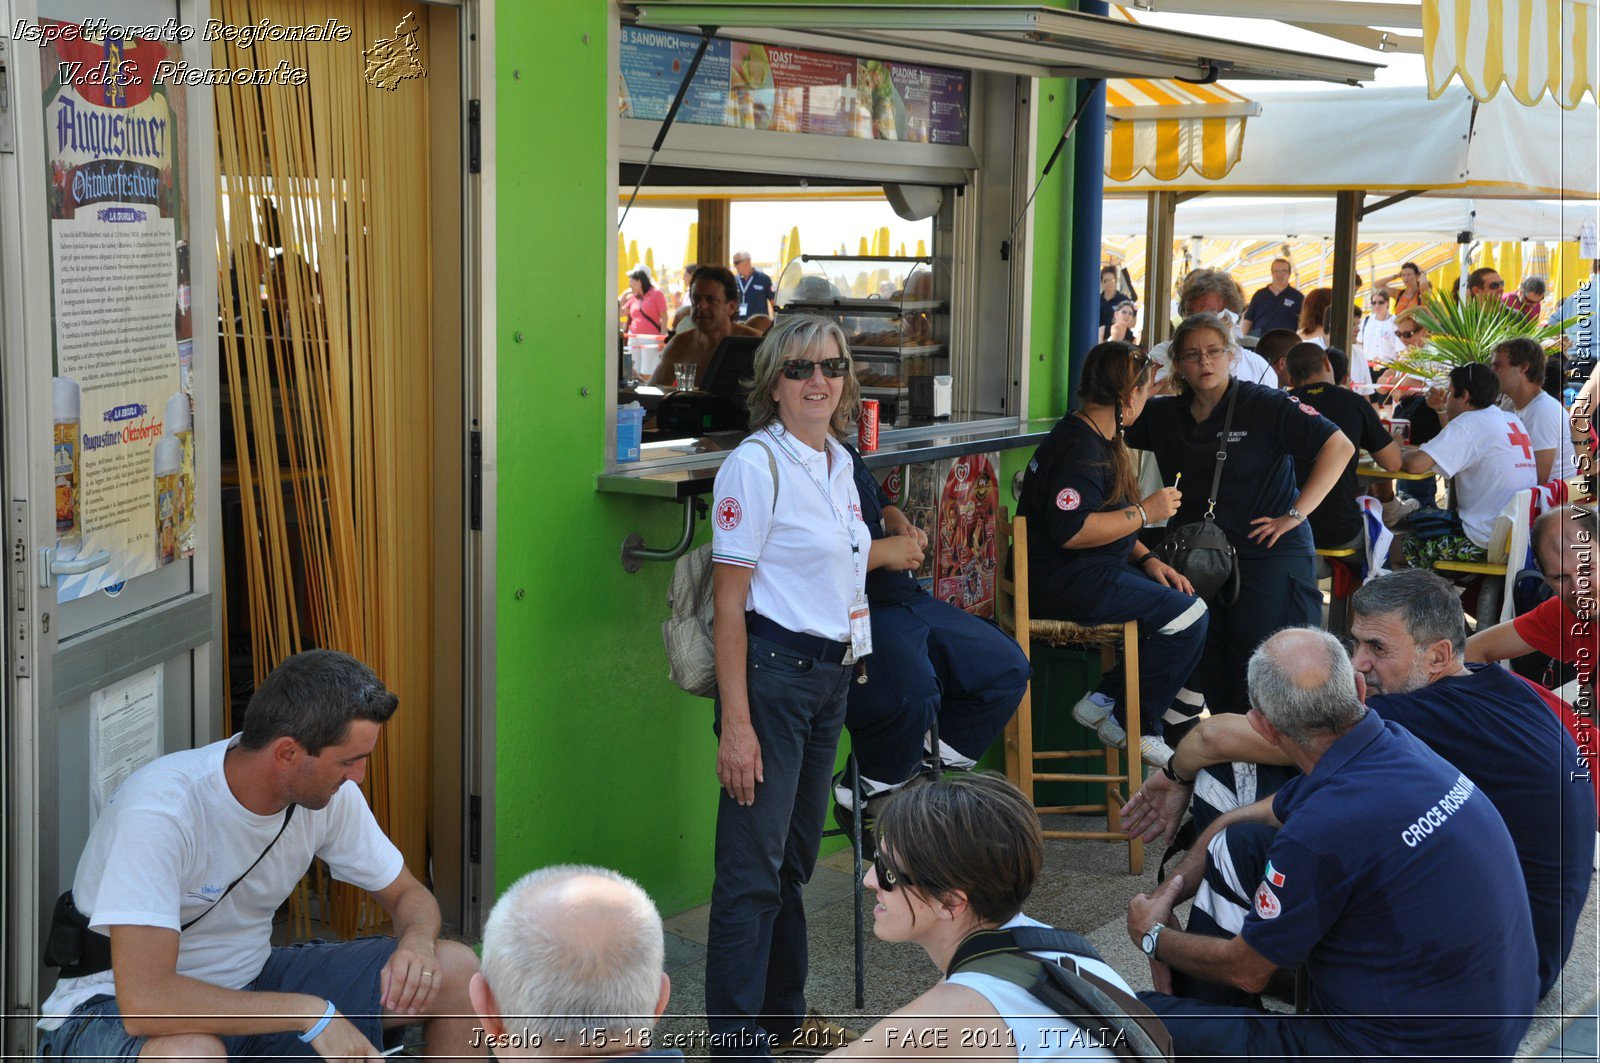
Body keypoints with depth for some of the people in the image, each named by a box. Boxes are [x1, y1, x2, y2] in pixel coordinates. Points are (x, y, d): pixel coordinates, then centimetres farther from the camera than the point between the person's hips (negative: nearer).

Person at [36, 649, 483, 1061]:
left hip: (247, 983, 7)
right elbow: (144, 999, -38)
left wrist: (417, 943, -20)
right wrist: (309, 1012, -33)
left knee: (454, 969, -7)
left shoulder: (330, 791, -9)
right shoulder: (161, 809, -31)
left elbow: (409, 895, 5)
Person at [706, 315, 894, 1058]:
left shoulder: (838, 461, 11)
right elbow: (728, 600, -16)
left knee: (796, 856, 17)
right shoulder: (756, 464, -12)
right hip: (771, 668, -8)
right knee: (753, 865, -5)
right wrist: (735, 722, -20)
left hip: (830, 673, 8)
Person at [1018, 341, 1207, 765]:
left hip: (1092, 572, 11)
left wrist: (1147, 559, 8)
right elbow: (1072, 531, -27)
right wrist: (1146, 512, -19)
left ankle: (1104, 699, 2)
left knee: (1184, 598, 1)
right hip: (1062, 583, -11)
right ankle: (1131, 726, -3)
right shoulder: (1079, 449, -18)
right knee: (1187, 615, -15)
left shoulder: (1103, 440, 17)